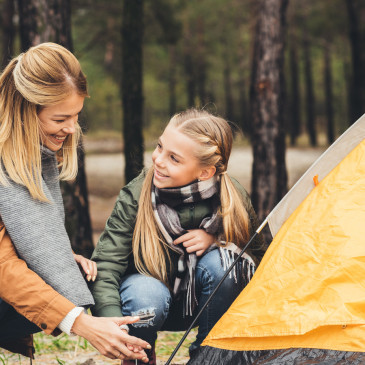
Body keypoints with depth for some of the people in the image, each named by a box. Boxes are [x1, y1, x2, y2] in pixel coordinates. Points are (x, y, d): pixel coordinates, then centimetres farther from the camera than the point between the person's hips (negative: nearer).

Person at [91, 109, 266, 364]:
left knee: (220, 262, -30)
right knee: (145, 293, -36)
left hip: (201, 302, 2)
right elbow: (105, 268, -27)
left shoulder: (232, 199, -20)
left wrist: (215, 238, -26)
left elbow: (258, 258, -6)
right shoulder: (136, 196, -25)